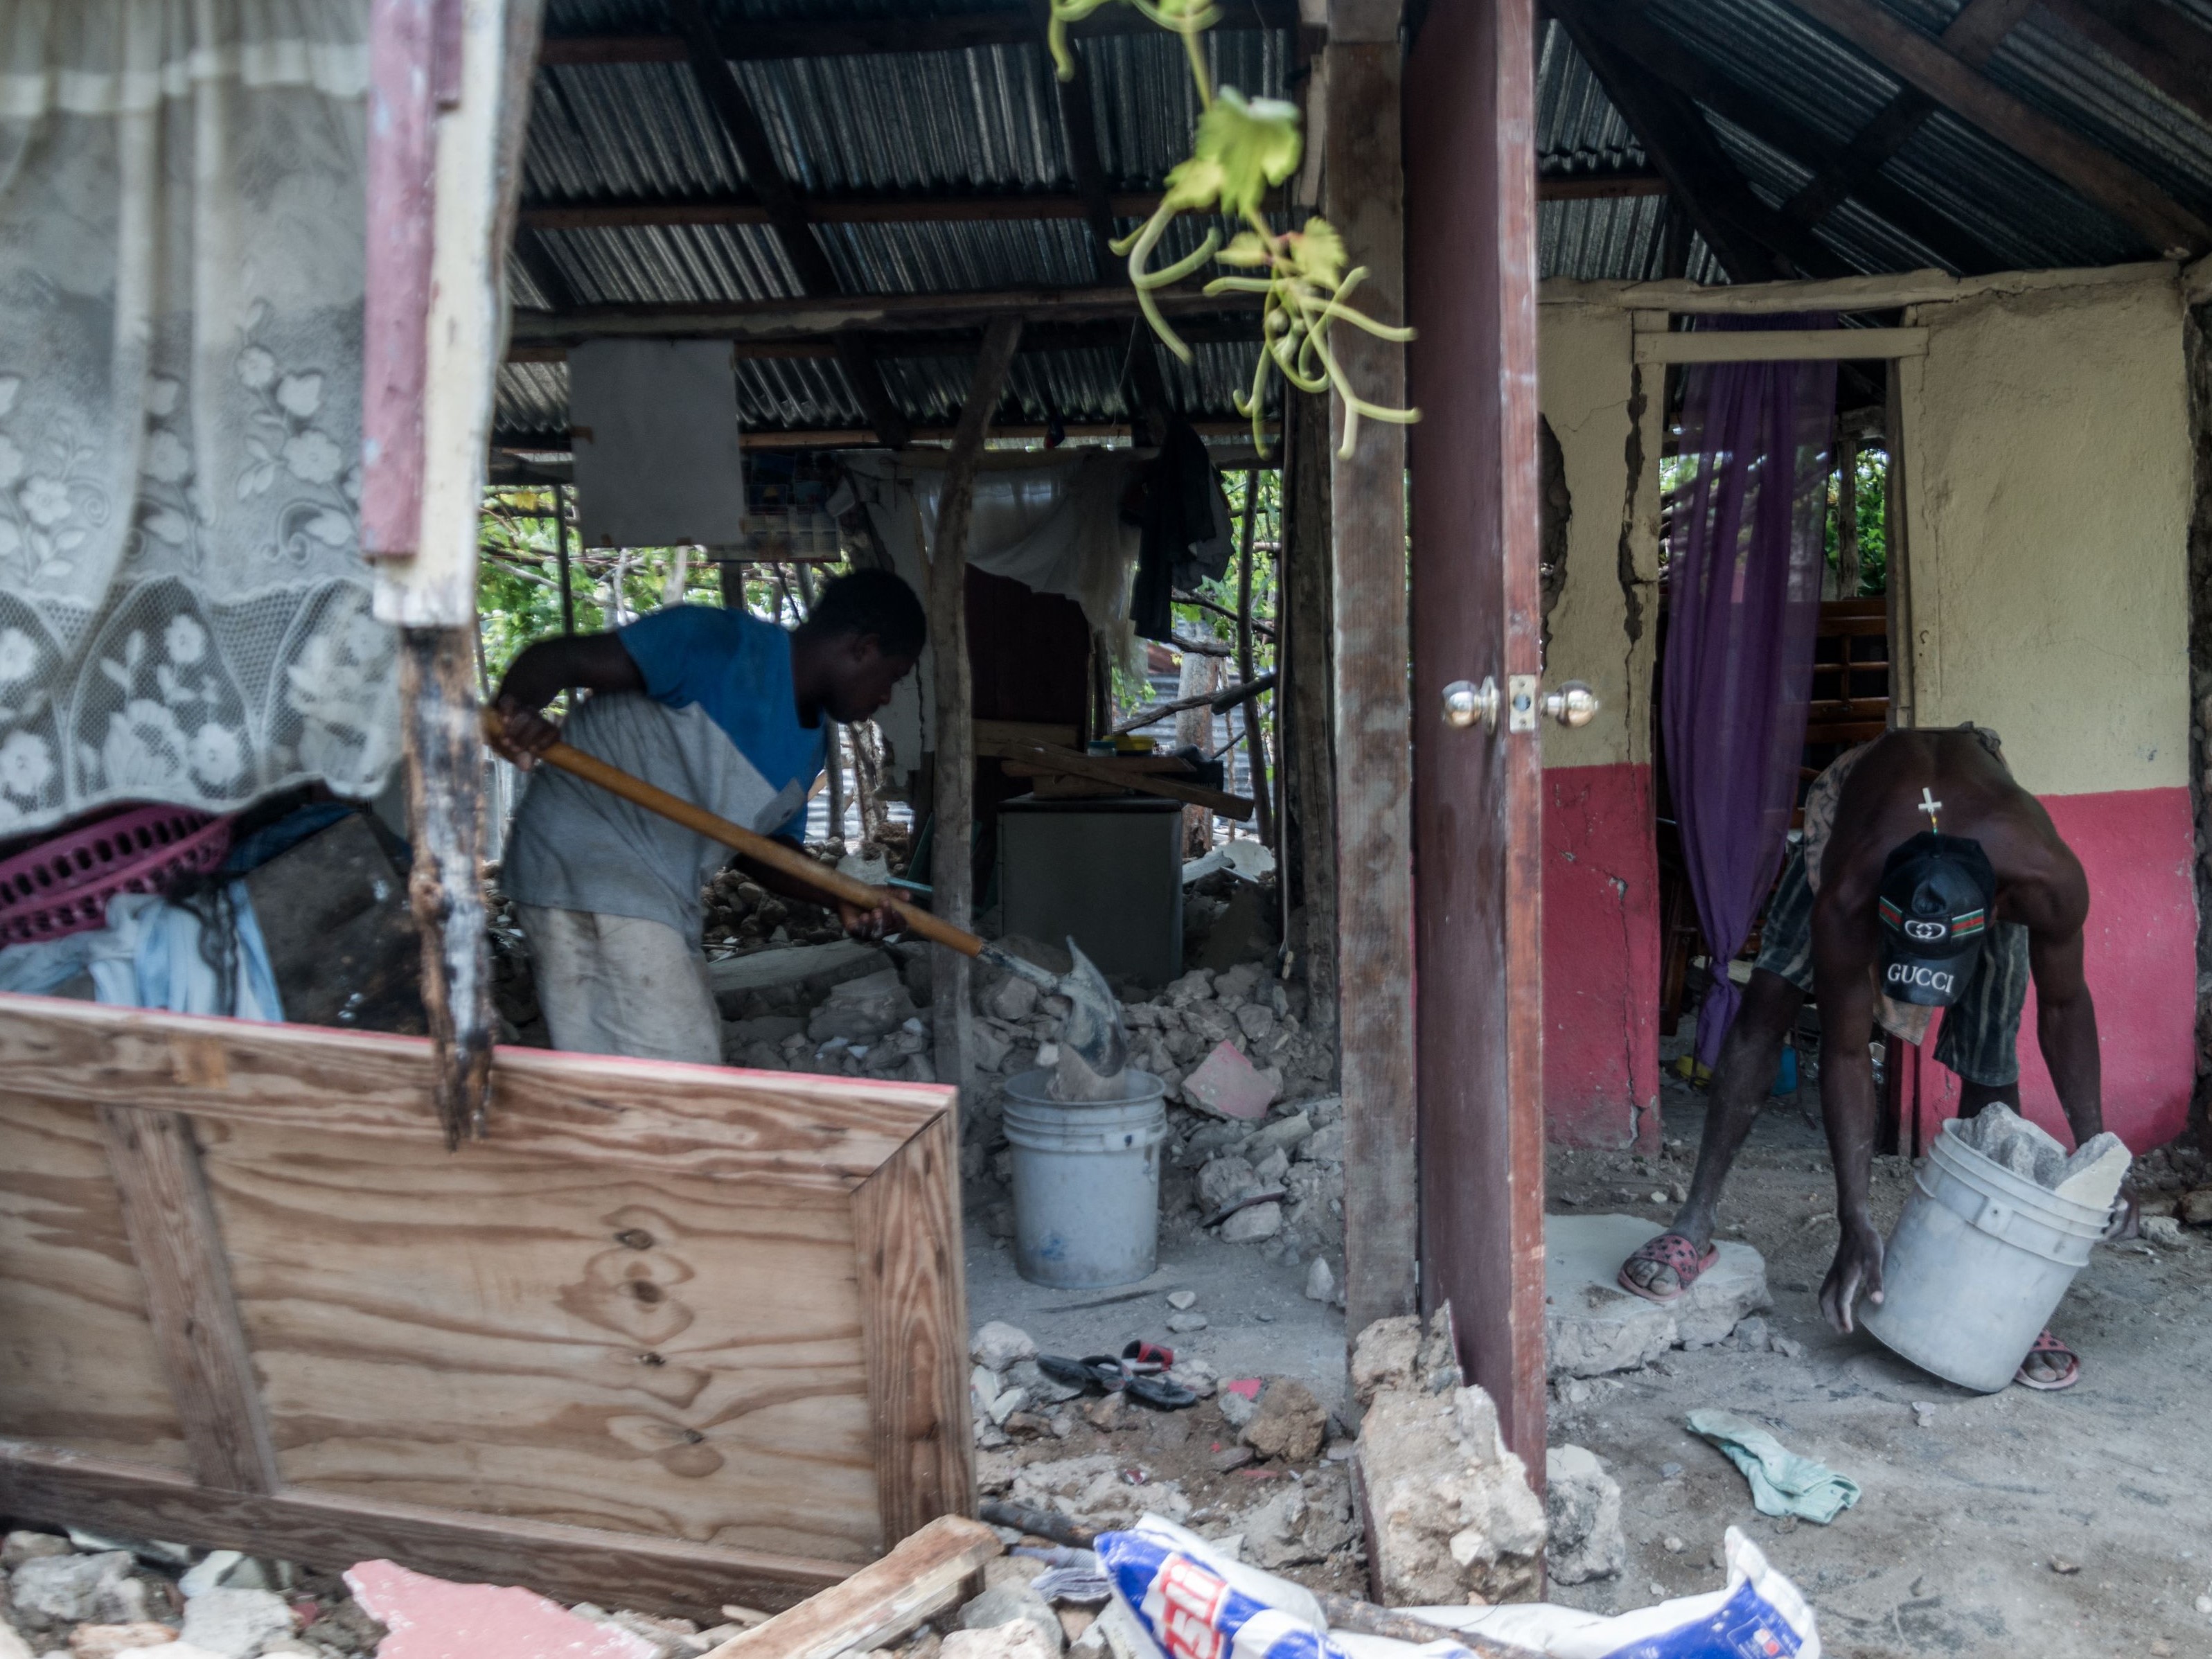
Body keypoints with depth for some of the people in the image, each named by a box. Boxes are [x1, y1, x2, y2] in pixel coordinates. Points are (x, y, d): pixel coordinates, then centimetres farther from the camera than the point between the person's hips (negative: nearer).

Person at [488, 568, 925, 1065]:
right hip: (588, 870, -10)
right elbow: (560, 657, -20)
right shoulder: (717, 643, -15)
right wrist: (514, 710, -43)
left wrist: (841, 899, 0)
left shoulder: (808, 749, 12)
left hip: (662, 903, 10)